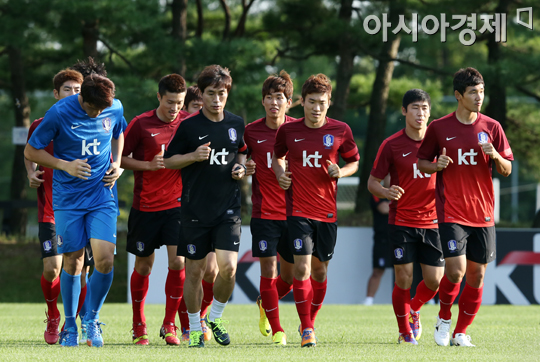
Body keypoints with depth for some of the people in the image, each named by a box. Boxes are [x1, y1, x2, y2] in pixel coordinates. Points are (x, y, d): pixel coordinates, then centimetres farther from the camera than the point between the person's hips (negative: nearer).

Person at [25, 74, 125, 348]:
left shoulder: (115, 109, -3)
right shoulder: (59, 113, -13)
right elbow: (30, 151, -5)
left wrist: (117, 164, 4)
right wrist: (65, 165, -16)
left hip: (102, 195, 2)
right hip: (67, 199, -2)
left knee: (105, 260, -12)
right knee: (73, 263, 2)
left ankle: (92, 318, 12)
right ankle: (70, 325, 22)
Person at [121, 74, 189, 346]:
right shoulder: (141, 124, -5)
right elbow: (120, 158, -1)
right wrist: (148, 165, -14)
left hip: (177, 204, 1)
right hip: (145, 206, -1)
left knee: (178, 262, -10)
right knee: (143, 266, 7)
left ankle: (169, 325, 4)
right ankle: (139, 325, 23)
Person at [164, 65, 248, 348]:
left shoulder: (236, 124, 6)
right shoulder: (188, 126, -3)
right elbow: (169, 161, 3)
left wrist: (241, 167, 4)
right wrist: (194, 156, -14)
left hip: (228, 208, 2)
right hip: (195, 210, -2)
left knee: (228, 267, -13)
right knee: (194, 271, 3)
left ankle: (215, 317, 12)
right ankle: (195, 328, 19)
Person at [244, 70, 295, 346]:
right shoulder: (251, 131, -2)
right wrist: (243, 168, -12)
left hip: (293, 212, 1)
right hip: (264, 212, -1)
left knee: (289, 275, 7)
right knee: (269, 269, -8)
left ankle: (264, 304, 39)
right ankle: (276, 329, 5)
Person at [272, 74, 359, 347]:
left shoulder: (340, 131, -1)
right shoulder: (288, 130, 0)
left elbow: (354, 162, 11)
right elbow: (278, 156, 18)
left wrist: (341, 172, -9)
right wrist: (280, 174, -2)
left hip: (327, 212, 1)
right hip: (298, 209, -1)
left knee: (319, 270, 10)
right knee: (302, 267, -13)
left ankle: (310, 322, 30)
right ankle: (306, 330, -7)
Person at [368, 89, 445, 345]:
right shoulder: (391, 145, -3)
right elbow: (372, 182, 2)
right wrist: (386, 192, -19)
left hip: (431, 222, 2)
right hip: (401, 222, -2)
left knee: (435, 281, 0)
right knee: (404, 279, -6)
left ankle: (414, 310, 32)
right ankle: (405, 331, 12)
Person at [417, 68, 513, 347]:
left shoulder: (492, 127, 4)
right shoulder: (438, 128, 0)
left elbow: (507, 169, 8)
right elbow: (422, 162, 8)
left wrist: (495, 156, -13)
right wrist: (436, 166, -13)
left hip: (483, 214, 3)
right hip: (451, 213, -3)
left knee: (476, 275, 3)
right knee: (455, 271, -15)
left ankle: (461, 332, 18)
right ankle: (444, 319, 12)